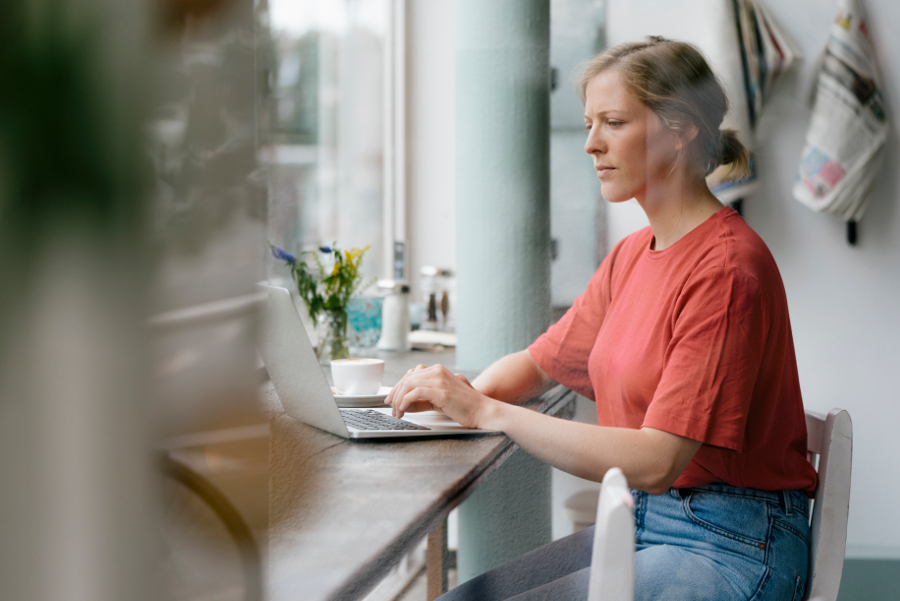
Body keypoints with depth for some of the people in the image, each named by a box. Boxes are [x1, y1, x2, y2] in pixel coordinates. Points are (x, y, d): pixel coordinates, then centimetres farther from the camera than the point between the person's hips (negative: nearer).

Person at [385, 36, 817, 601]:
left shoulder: (726, 268, -18)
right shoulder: (632, 255, 10)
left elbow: (655, 461, -24)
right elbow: (540, 361, 21)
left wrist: (488, 412, -24)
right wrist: (466, 391, -3)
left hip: (731, 548, -8)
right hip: (639, 525, 8)